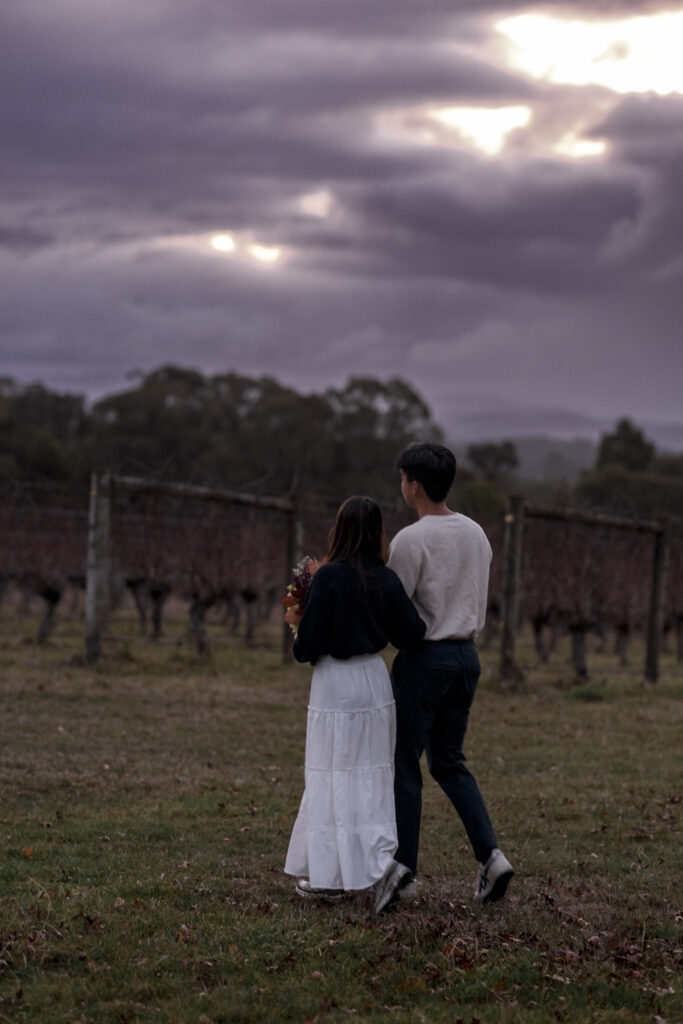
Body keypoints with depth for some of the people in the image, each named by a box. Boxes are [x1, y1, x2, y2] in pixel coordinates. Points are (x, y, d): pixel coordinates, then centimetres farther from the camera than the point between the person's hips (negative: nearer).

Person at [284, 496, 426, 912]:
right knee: (372, 776, 12)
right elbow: (410, 635, 2)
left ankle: (329, 875, -1)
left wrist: (297, 621, 7)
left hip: (336, 682, -5)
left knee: (335, 777, 1)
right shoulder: (387, 580, -1)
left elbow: (311, 642, -14)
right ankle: (382, 857, 6)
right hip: (375, 679, 5)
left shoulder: (329, 577, -15)